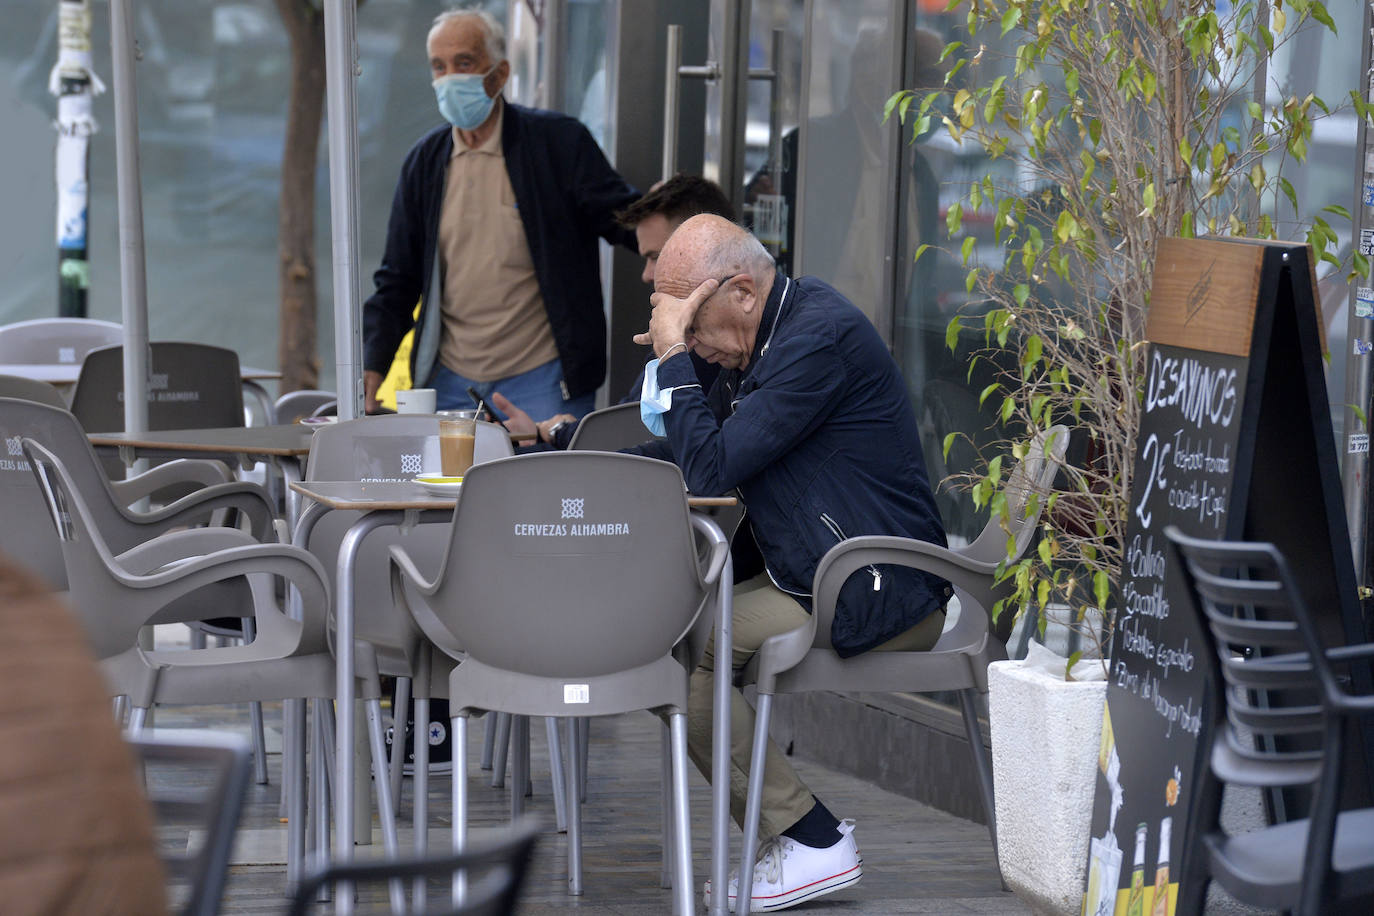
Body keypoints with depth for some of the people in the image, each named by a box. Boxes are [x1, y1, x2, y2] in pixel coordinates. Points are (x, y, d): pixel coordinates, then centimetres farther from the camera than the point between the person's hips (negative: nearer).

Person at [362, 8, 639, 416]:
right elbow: (398, 281, 12)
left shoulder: (559, 142, -3)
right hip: (450, 383, 4)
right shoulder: (425, 160, 8)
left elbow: (623, 220, -3)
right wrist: (372, 364, 1)